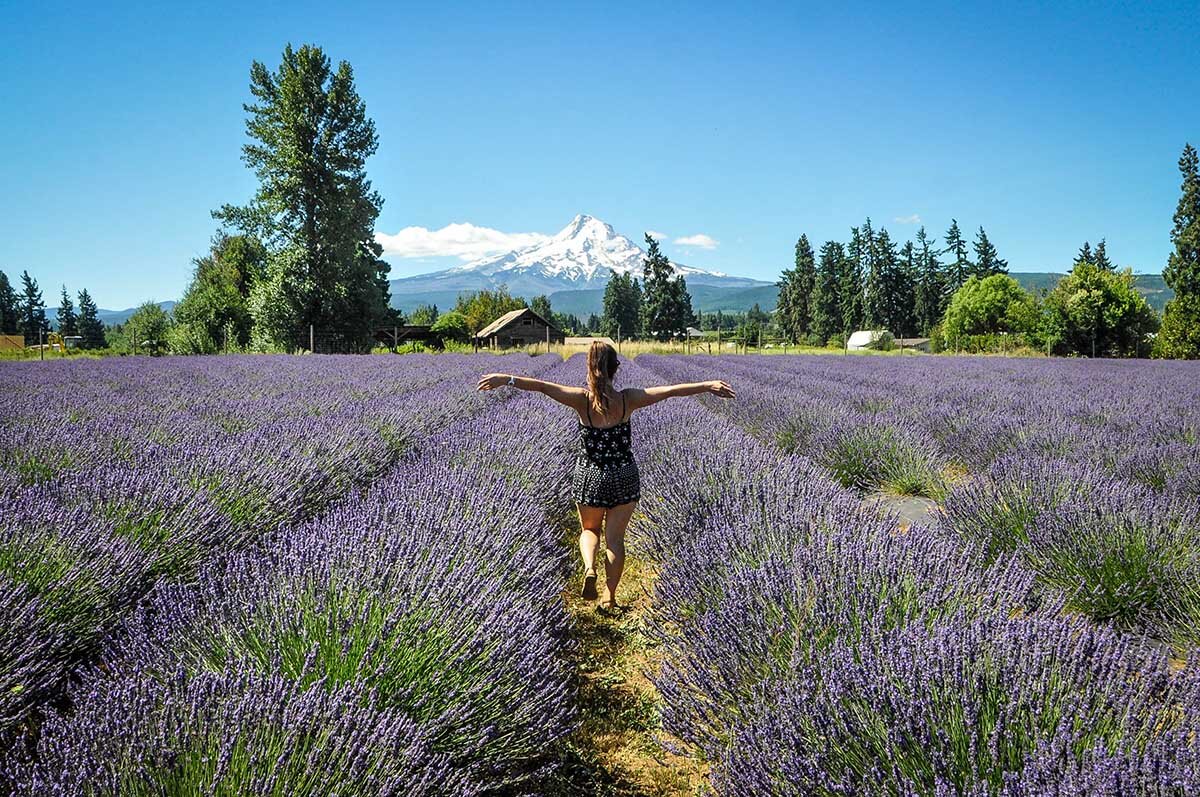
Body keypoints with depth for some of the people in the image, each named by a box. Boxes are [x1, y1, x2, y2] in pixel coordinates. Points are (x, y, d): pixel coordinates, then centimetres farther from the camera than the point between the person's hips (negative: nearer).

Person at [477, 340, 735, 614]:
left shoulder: (582, 399, -14)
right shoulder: (628, 399, -10)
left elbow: (543, 386, -20)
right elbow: (671, 390, -9)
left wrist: (507, 379, -18)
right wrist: (708, 385, -2)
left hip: (590, 476, 0)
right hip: (625, 477, 1)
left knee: (589, 529, 23)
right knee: (615, 538, 11)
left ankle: (589, 568, -5)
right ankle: (609, 599, 17)